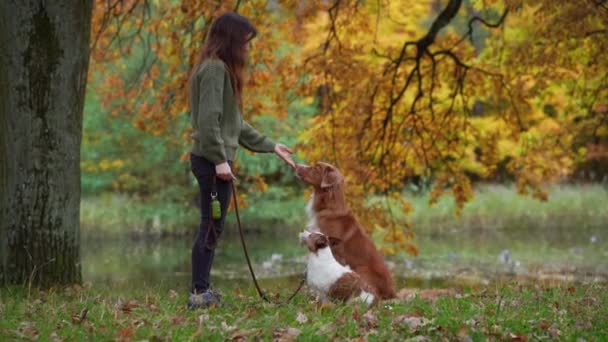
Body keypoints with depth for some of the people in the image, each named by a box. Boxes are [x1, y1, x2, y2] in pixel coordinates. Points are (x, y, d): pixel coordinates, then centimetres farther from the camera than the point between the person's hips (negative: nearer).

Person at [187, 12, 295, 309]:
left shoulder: (221, 69, 18)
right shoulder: (215, 68, -12)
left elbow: (232, 122, 21)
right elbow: (208, 118, -20)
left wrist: (270, 147, 22)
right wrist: (219, 159, -22)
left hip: (213, 160, 10)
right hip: (212, 160, -10)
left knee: (211, 228, 11)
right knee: (212, 228, -7)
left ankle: (201, 292, 14)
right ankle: (200, 294, -4)